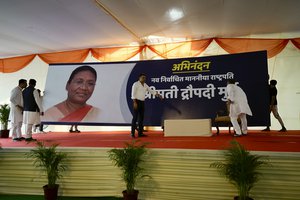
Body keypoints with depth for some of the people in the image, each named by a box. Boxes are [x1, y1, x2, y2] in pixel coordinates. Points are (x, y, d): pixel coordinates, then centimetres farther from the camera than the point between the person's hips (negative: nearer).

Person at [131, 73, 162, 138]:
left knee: (141, 118, 7)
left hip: (142, 102, 7)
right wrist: (135, 103, -20)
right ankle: (132, 133, -3)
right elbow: (133, 94, -13)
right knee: (135, 117, -8)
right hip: (137, 101, -7)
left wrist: (158, 95, 9)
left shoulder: (145, 85, 13)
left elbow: (151, 91, 17)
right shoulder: (136, 84, -8)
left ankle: (140, 133, 11)